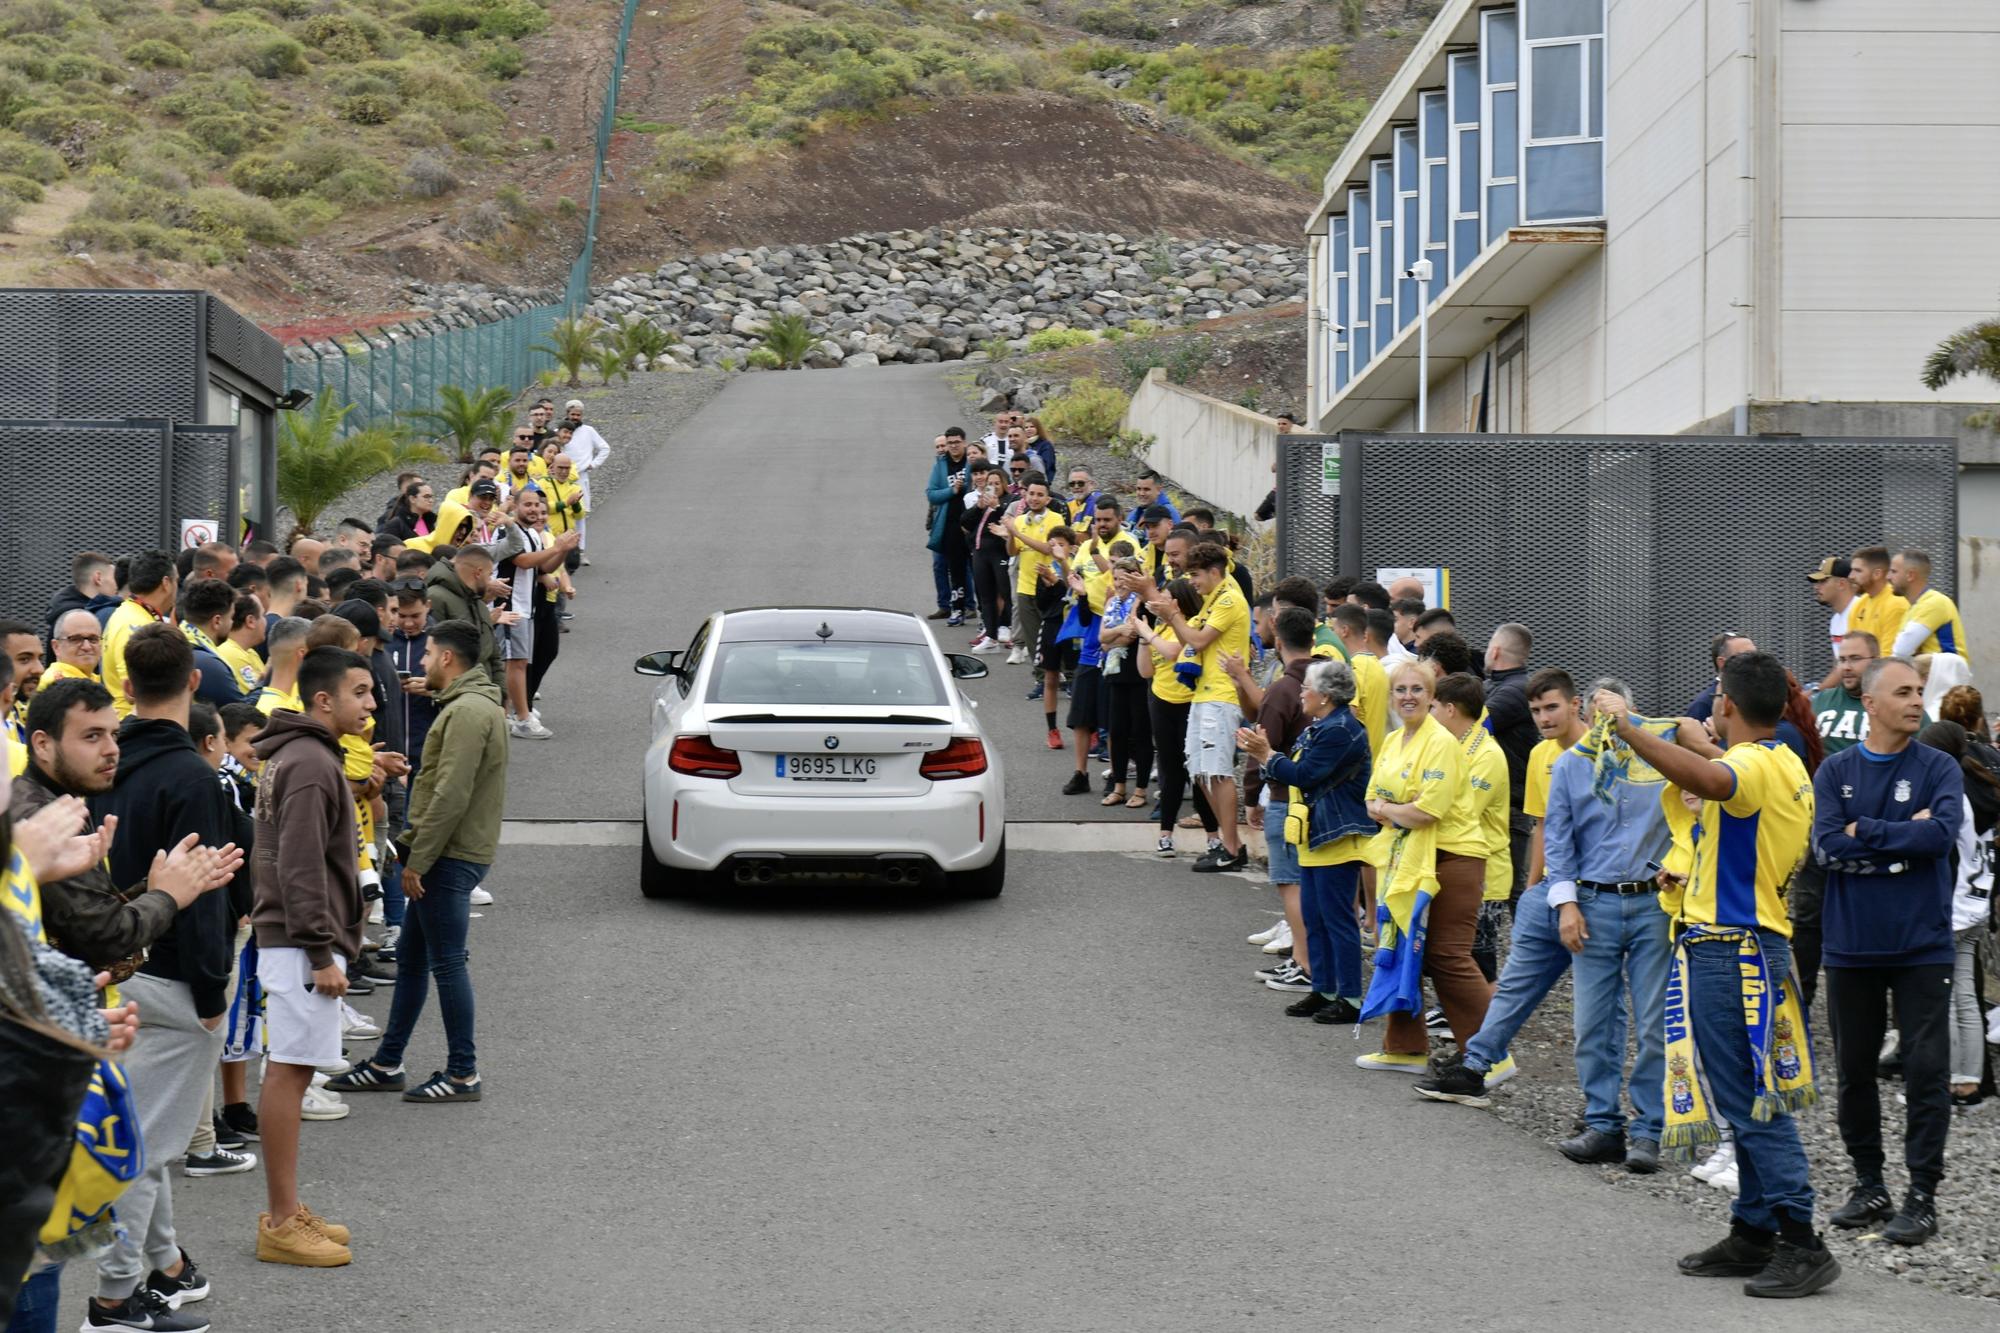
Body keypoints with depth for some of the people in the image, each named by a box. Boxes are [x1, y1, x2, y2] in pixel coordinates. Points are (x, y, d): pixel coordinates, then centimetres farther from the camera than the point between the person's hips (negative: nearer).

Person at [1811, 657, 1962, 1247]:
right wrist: (1905, 835, -11)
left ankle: (1922, 1195, 4)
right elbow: (1828, 845, -10)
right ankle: (1868, 1185, 22)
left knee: (1926, 1069, -3)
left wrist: (1865, 833, -12)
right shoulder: (1836, 771, 4)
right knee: (1854, 1069, 9)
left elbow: (1943, 834, -17)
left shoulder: (1939, 769, 0)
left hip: (1922, 944, -2)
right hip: (1850, 946, 2)